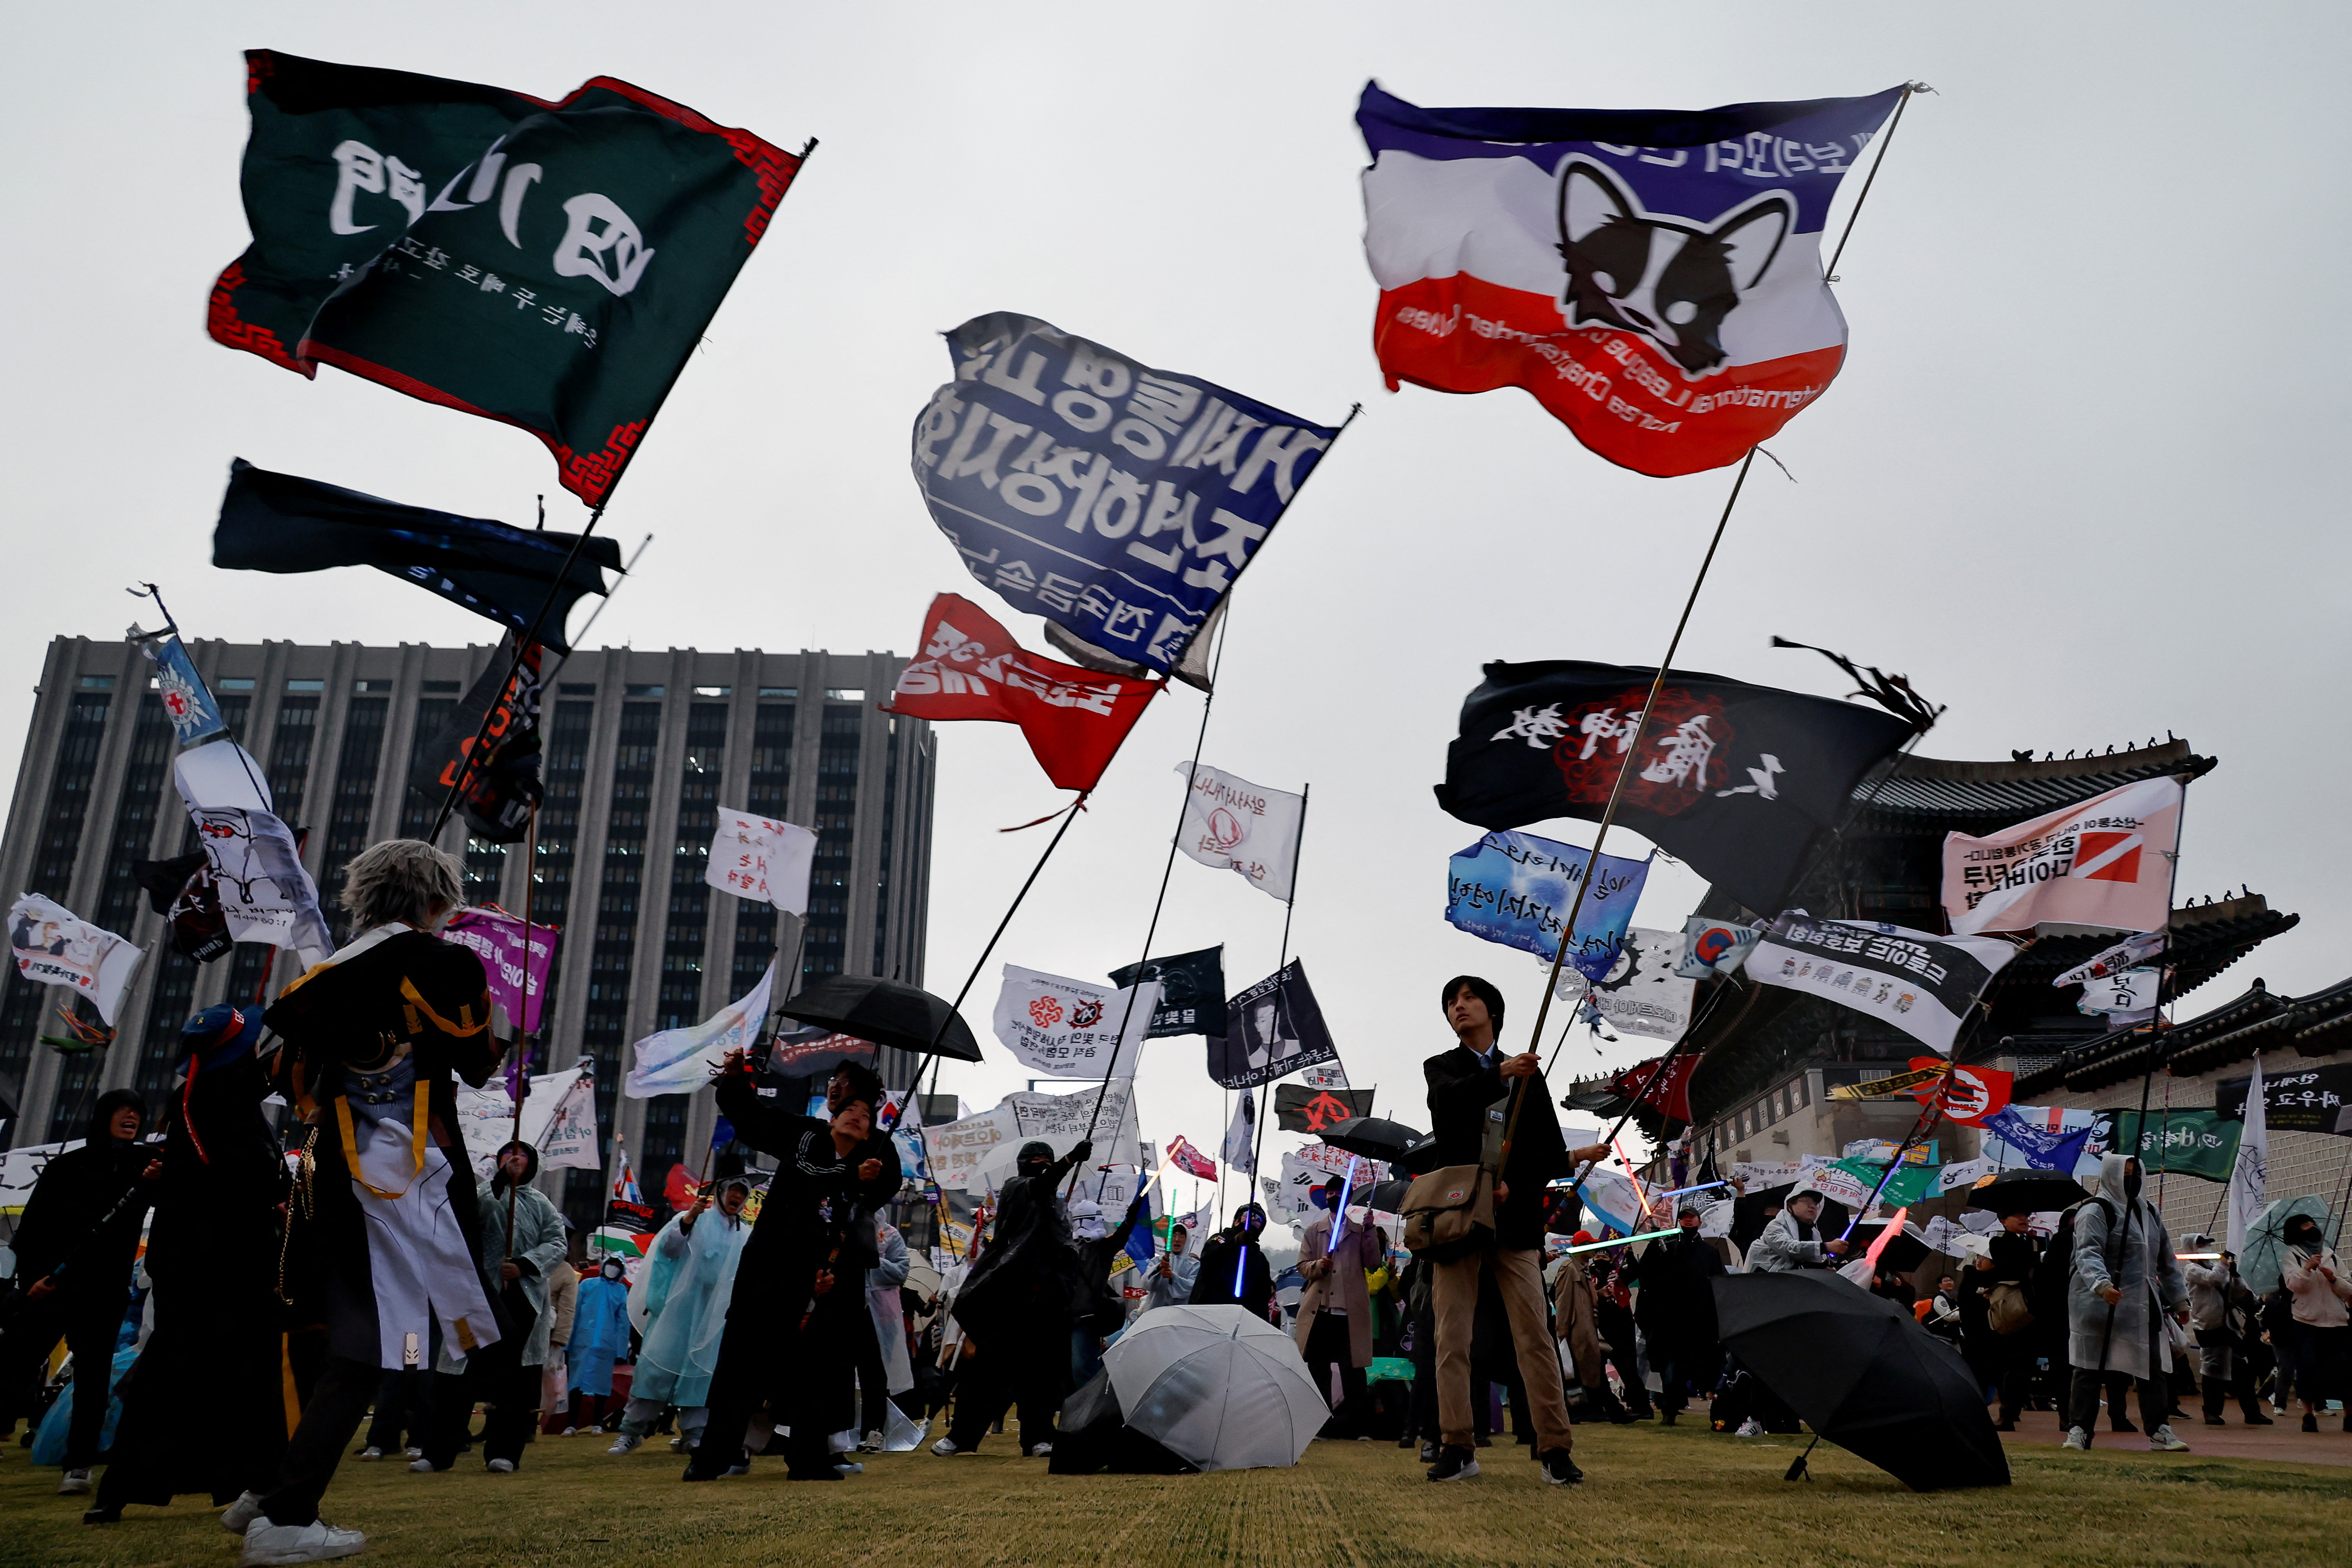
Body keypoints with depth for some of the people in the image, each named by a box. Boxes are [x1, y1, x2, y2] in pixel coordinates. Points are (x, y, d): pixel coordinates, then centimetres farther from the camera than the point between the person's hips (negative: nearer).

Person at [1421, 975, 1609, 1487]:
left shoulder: (1528, 1076, 15)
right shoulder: (1441, 1067, 13)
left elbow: (1548, 1152, 9)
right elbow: (1449, 1100, -12)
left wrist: (1514, 1184, -9)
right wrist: (1501, 1074, -28)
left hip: (1514, 1220, 0)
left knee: (1535, 1334, -5)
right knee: (1452, 1337, -2)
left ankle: (1554, 1449, -2)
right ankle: (1457, 1448, 3)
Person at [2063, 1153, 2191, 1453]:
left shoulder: (2149, 1212, 17)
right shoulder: (2095, 1212, -8)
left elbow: (2166, 1260, 25)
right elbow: (2088, 1254, -22)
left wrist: (2180, 1299, 24)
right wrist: (2102, 1285, -39)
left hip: (2144, 1305, 7)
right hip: (2100, 1305, -7)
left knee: (2153, 1369, 8)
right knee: (2091, 1369, -3)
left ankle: (2159, 1431, 18)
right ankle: (2078, 1431, 0)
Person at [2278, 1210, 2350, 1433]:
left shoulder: (2332, 1256, 17)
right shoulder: (2291, 1257, 6)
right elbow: (2293, 1284, -12)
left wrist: (2334, 1279, -8)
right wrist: (2307, 1269, -28)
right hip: (2307, 1322, -3)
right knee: (2308, 1368, -8)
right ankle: (2309, 1414, 0)